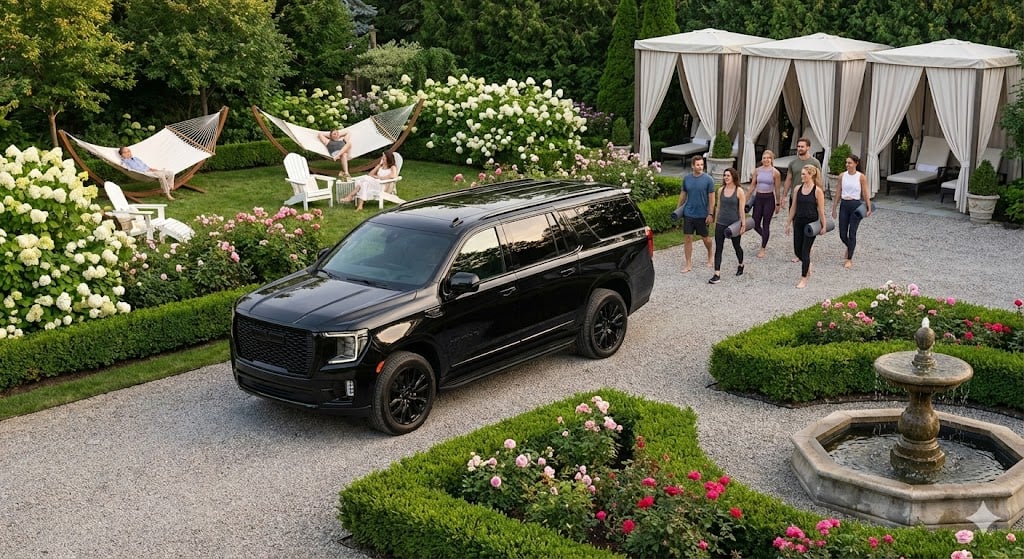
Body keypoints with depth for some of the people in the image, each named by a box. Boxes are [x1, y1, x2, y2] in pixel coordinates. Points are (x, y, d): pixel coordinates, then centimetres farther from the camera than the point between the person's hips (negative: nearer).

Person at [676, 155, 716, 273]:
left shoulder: (708, 179, -10)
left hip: (702, 215, -2)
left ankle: (710, 256, 38)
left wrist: (710, 214, -12)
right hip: (688, 214, 3)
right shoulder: (686, 179, 0)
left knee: (705, 238, 11)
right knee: (687, 238, 1)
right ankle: (689, 264, 9)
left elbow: (711, 198, -8)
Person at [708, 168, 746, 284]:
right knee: (718, 248, -4)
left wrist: (743, 224, -11)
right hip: (721, 223, 3)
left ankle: (741, 265, 42)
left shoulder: (739, 191, -8)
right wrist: (715, 221, 13)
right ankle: (717, 274, -6)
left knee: (736, 246, 15)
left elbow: (742, 209, -9)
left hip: (734, 224, -3)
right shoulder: (721, 190, 4)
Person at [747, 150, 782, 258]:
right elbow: (752, 186, 10)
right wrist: (746, 200, 9)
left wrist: (778, 204, 1)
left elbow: (777, 189, -2)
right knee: (755, 224, 6)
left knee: (766, 224, 1)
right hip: (758, 198, 4)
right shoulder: (757, 171, 4)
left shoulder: (775, 172, -6)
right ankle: (765, 237, 38)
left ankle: (763, 249, 10)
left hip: (769, 199, -4)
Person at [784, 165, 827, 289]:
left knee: (805, 251, -4)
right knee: (797, 250, 9)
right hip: (798, 222, 5)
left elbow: (821, 210, -8)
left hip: (811, 223, -5)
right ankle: (807, 264, 41)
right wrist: (789, 223, 11)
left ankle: (804, 279, 7)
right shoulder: (797, 189, 3)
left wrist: (823, 226, -7)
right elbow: (793, 207, 10)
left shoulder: (817, 191, -11)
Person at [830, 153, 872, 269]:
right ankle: (849, 247, 39)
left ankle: (849, 260, 5)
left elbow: (865, 194, -2)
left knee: (852, 233, -4)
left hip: (856, 205, -3)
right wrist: (834, 209, 11)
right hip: (844, 205, 4)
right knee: (842, 234, 5)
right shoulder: (842, 176, 4)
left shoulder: (861, 177, -5)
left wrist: (869, 209, -5)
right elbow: (838, 194, 10)